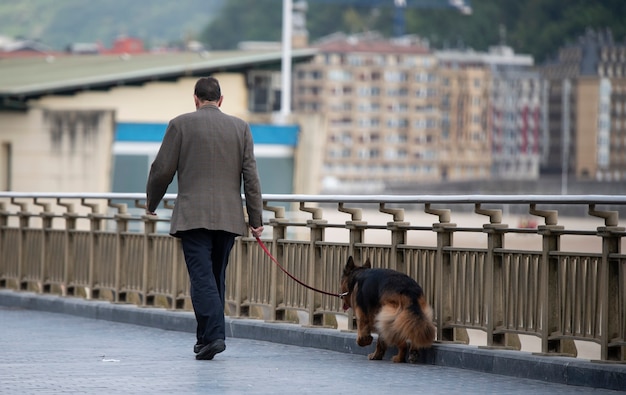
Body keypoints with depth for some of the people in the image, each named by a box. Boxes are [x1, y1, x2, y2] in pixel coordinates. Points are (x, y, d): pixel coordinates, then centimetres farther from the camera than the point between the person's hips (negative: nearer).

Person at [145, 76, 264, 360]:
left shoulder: (181, 125, -1)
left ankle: (213, 335, -21)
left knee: (202, 277, -8)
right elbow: (250, 176, 4)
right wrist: (256, 219, 7)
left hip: (193, 216, -3)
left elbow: (162, 170, 0)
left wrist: (151, 203, 17)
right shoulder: (240, 127, 7)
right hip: (228, 217, 3)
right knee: (216, 278, 13)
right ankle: (207, 337, 18)